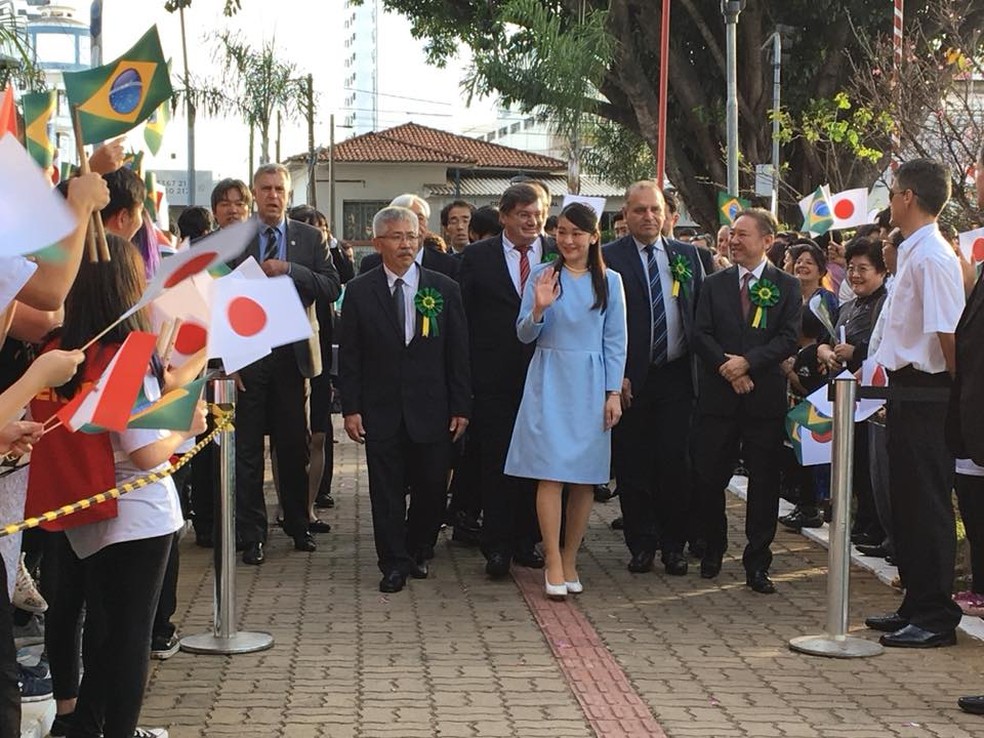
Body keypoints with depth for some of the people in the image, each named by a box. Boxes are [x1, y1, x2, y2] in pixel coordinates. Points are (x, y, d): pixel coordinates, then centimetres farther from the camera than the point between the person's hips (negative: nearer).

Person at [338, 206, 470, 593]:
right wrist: (350, 408, -4)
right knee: (386, 490, 2)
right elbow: (349, 355, 2)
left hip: (431, 409, 1)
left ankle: (418, 553, 27)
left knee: (432, 487, 5)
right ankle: (394, 564, 12)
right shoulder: (359, 292, 2)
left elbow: (458, 353, 4)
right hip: (381, 411, -1)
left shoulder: (445, 289, 3)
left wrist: (461, 406, 0)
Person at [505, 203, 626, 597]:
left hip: (591, 386, 2)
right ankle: (553, 564, -5)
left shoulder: (609, 281, 6)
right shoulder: (542, 274, 3)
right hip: (549, 382, -1)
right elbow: (524, 335, 3)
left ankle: (570, 561, 14)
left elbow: (615, 342, 6)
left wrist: (614, 392, 0)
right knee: (551, 474, -8)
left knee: (585, 478, 4)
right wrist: (538, 309, -17)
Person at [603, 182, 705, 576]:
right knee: (633, 466, 4)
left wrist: (700, 367, 3)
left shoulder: (687, 255, 9)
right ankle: (641, 544, 15)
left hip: (676, 376, 2)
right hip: (630, 379, -2)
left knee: (675, 462, 2)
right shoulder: (609, 257, -2)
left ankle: (673, 545, 14)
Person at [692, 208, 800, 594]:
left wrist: (748, 362, -15)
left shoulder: (786, 286, 4)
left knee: (764, 483, 1)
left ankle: (757, 563, 8)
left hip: (764, 397, -1)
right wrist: (727, 368, -13)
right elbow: (701, 335, 2)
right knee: (709, 478, 4)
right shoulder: (714, 284, 10)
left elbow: (788, 338, -4)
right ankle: (713, 549, 24)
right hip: (718, 397, 1)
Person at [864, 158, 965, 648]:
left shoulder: (932, 258, -18)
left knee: (928, 504, -3)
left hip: (925, 395, -10)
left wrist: (956, 397, -16)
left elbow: (949, 334, -21)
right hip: (907, 391, 10)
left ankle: (935, 617, 5)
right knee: (906, 502, 16)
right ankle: (916, 604, 26)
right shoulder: (912, 254, 13)